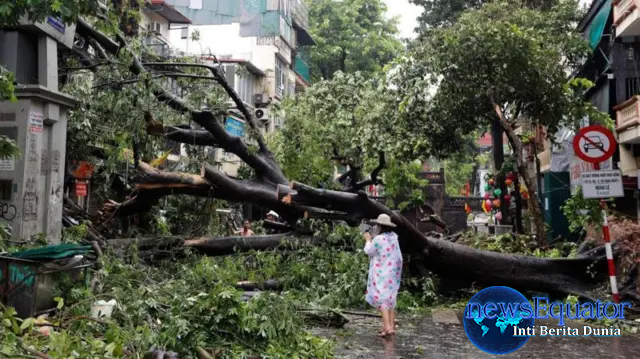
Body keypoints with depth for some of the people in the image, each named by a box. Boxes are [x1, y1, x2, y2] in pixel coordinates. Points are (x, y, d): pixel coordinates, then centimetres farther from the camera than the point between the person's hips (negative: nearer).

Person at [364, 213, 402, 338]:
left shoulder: (378, 239, -20)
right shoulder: (394, 237, 3)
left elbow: (369, 252, -6)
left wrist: (368, 240, 10)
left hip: (381, 274, -7)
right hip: (393, 272, 8)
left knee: (381, 299, -5)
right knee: (390, 298, 15)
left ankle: (388, 327, -13)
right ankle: (391, 325, 18)